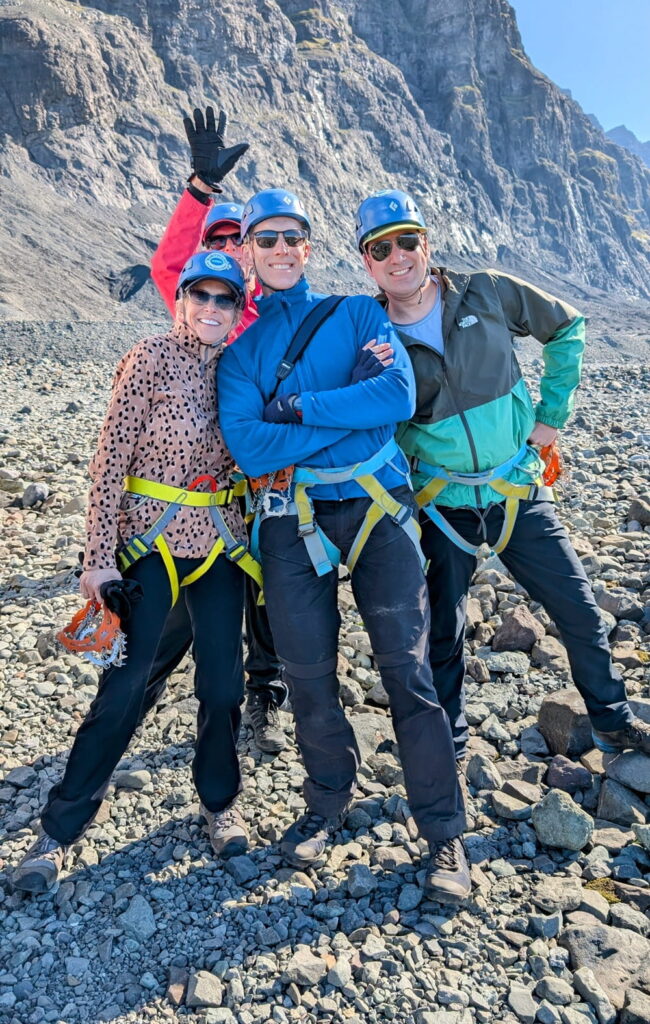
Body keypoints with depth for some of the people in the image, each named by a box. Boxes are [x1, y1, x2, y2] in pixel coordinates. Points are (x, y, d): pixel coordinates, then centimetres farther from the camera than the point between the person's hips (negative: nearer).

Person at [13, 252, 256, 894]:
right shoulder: (150, 359, -10)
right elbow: (110, 461, -11)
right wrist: (99, 557, -14)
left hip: (219, 538, 4)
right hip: (150, 536, -4)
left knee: (223, 682, 6)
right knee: (125, 686, -3)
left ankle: (219, 800, 31)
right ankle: (59, 828, 16)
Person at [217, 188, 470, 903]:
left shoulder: (358, 314, 10)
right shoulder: (238, 345, 10)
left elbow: (399, 396, -10)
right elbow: (248, 448, -8)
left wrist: (298, 406, -12)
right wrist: (354, 404, -9)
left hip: (378, 506, -1)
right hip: (292, 520, 2)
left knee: (407, 669, -1)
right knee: (307, 674, 9)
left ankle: (443, 832, 14)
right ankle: (329, 802, 34)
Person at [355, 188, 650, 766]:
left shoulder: (488, 293, -6)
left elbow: (567, 329, 8)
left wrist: (553, 413, 3)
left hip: (520, 494, 1)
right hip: (443, 506, -1)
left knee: (580, 612, 9)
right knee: (444, 631, 10)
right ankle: (451, 746, 32)